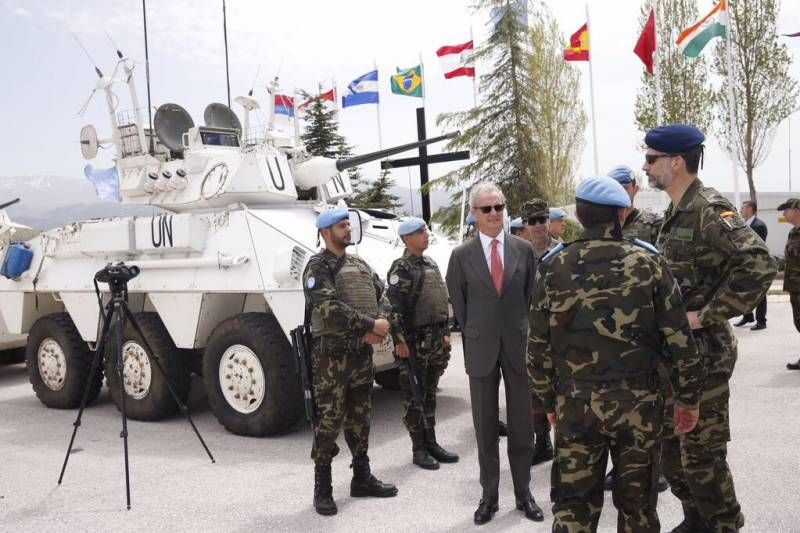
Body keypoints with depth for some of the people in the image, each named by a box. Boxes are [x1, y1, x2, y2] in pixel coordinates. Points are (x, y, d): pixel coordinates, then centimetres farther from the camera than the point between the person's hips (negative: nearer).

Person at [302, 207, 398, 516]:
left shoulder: (360, 265, 15)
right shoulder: (318, 267, -8)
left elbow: (382, 296, 10)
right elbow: (330, 309, -20)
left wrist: (380, 325, -10)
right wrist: (371, 325, -17)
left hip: (363, 352, 7)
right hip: (332, 354, -7)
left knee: (359, 418, 15)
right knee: (329, 421, -2)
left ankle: (362, 478, 27)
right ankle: (322, 489, 9)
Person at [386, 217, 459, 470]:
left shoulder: (431, 264, 15)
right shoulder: (401, 268, -10)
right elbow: (395, 308, -16)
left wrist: (445, 333, 17)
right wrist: (400, 341, -20)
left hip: (435, 339, 8)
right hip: (414, 341, -7)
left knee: (430, 392, 15)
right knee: (414, 396, 2)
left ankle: (431, 443, 24)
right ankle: (419, 449, 10)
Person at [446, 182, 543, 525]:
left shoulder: (524, 249, 2)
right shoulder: (461, 255, -2)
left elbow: (531, 295, 9)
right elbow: (459, 304, 5)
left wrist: (520, 330, 8)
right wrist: (474, 336, 7)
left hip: (519, 345, 1)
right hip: (480, 349, -1)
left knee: (522, 425, 9)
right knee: (485, 426, 8)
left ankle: (523, 493, 22)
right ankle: (489, 495, 20)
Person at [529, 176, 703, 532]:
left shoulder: (552, 267, -4)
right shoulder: (648, 262, -5)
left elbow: (539, 349, -1)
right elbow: (680, 340, -4)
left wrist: (550, 401, 12)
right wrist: (688, 398, 9)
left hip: (575, 402, 0)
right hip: (638, 401, 0)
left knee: (572, 502, 11)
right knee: (637, 501, 16)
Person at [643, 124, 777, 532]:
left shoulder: (709, 209, -17)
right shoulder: (675, 213, 11)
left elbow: (760, 265, -28)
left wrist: (706, 317, -23)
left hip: (703, 350, -9)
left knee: (701, 452, 1)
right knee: (670, 445, 18)